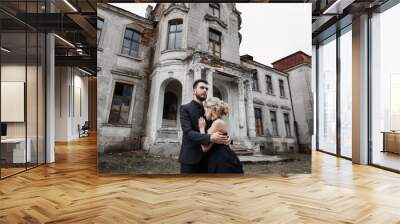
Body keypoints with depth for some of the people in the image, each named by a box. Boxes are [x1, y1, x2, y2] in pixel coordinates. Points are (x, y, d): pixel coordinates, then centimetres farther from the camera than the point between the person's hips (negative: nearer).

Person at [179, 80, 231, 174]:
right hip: (190, 158, -6)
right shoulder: (185, 108, -4)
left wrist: (226, 137, -13)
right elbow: (188, 132, -18)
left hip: (205, 158, 6)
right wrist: (210, 138, -32)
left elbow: (218, 129, 11)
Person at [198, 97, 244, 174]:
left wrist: (202, 128, -6)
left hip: (224, 163, -10)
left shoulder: (218, 123, -15)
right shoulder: (217, 123, 15)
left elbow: (205, 147, -16)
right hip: (220, 162, 10)